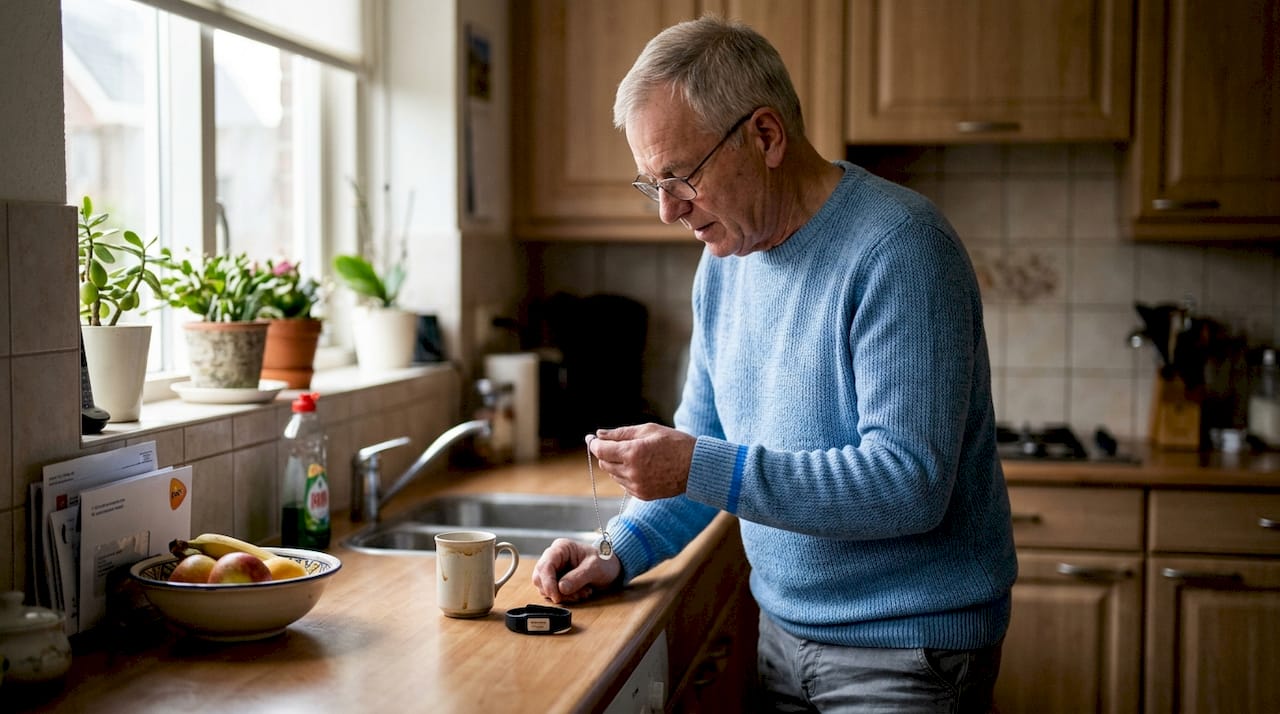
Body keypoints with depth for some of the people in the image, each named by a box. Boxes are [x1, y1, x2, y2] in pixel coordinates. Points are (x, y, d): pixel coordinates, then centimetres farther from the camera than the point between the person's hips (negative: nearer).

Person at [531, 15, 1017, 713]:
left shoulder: (897, 248, -21)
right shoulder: (724, 260, 3)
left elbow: (911, 485, -27)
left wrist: (702, 470, -28)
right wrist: (620, 553, -2)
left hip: (906, 651, -7)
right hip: (782, 628, 7)